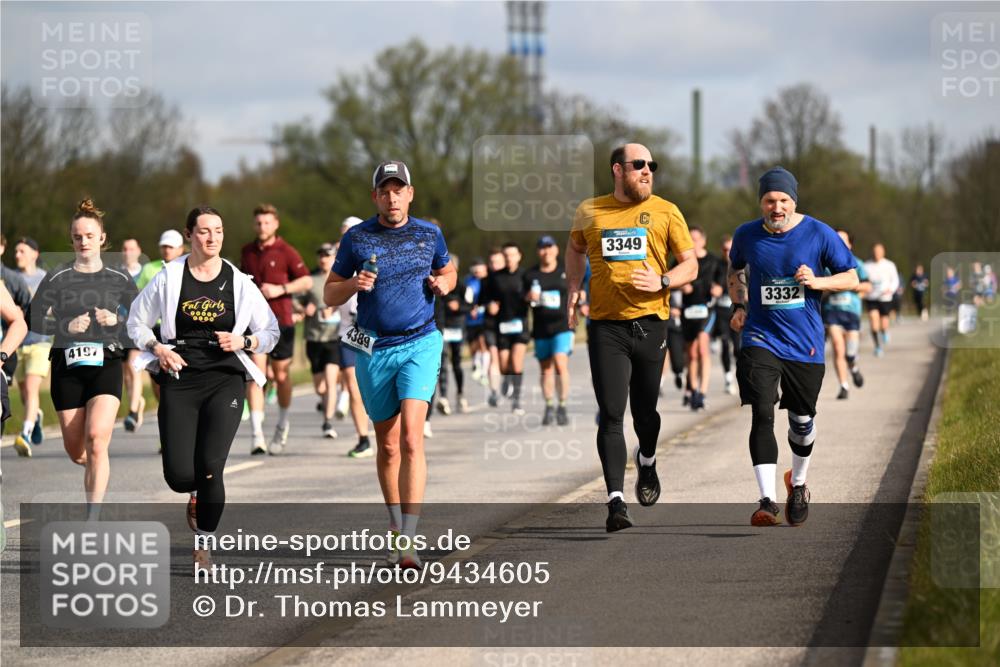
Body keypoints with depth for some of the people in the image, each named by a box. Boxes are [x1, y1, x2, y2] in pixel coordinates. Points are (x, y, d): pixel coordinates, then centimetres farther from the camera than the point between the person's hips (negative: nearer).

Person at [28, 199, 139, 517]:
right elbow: (34, 320, 2)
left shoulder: (120, 280, 6)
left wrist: (116, 321, -8)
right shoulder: (56, 278, 4)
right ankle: (97, 470, 42)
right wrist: (67, 326, -13)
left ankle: (93, 519, -20)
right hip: (67, 365, 1)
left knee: (97, 438, -21)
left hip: (106, 364, -1)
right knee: (76, 451, 4)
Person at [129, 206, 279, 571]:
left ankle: (203, 545, 4)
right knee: (178, 475, -9)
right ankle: (197, 494, 30)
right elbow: (136, 322, 14)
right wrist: (158, 349, -4)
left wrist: (243, 341, -7)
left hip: (225, 379, 0)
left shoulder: (239, 283, 4)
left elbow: (271, 332, 12)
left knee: (209, 467, -15)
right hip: (179, 380, 0)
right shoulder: (168, 278, 3)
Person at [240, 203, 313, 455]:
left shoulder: (286, 252, -3)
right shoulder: (247, 251, 11)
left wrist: (281, 289, -18)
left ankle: (282, 425, 34)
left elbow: (307, 281, -6)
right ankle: (256, 434, -18)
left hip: (281, 320, -2)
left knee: (281, 375, 9)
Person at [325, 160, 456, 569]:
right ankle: (395, 526, 30)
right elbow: (330, 294, 7)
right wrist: (354, 284, -14)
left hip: (420, 344, -1)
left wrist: (444, 283, 0)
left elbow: (448, 271, 24)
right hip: (374, 349, 1)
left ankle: (409, 542, -22)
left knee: (411, 439, -17)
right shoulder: (357, 238, 2)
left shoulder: (429, 235, 5)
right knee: (387, 445, 10)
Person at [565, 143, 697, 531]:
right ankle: (616, 502, -12)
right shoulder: (589, 212, 7)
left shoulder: (665, 213, 3)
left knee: (644, 410, 12)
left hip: (649, 322, 0)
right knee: (611, 415, -9)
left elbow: (690, 266, 4)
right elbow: (575, 248, 27)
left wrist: (662, 282, -15)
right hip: (606, 327, 0)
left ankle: (647, 462, 45)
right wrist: (574, 288, 13)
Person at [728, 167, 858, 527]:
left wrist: (817, 282, -17)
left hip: (805, 343, 1)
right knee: (762, 415, -17)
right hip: (760, 338, -1)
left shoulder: (819, 234, -6)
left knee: (802, 419, 14)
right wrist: (739, 305, 6)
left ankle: (798, 484, 41)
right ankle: (767, 500, -21)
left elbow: (851, 278, 1)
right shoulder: (746, 235, 0)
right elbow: (736, 271, 21)